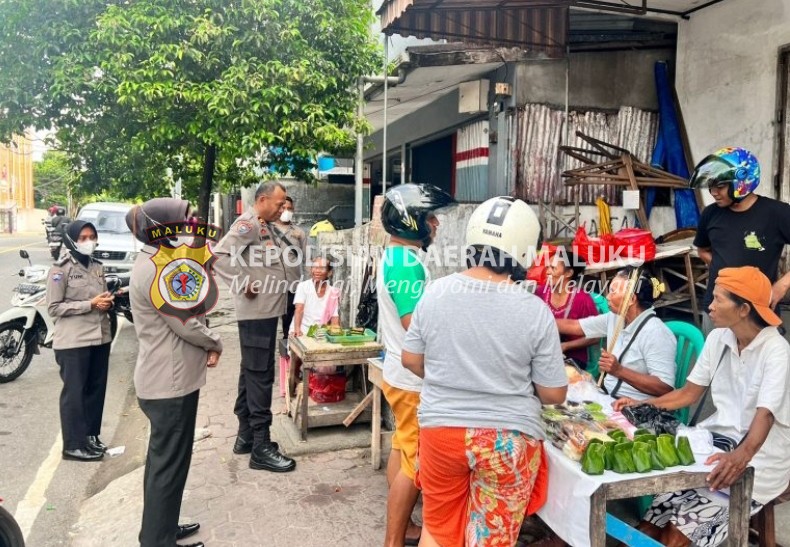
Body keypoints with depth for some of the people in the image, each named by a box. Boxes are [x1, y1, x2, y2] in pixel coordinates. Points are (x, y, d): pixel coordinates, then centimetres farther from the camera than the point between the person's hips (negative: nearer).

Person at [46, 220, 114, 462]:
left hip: (100, 337, 7)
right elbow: (54, 308, -12)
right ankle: (74, 445, 10)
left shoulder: (97, 267, 12)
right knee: (74, 392, 2)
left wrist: (107, 301, -1)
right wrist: (90, 304, -18)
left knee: (96, 389, 13)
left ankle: (91, 436, 27)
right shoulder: (61, 269, -8)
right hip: (73, 341, -7)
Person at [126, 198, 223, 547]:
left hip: (164, 377, 11)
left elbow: (184, 314, 13)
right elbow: (186, 324, -20)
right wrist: (215, 344, -3)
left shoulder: (156, 263, 11)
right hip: (171, 381, -11)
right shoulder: (157, 271, -22)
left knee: (162, 459, 21)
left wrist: (205, 344, -1)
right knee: (170, 463, 1)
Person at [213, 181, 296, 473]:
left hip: (265, 312, 10)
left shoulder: (265, 227, 15)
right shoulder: (247, 224, -14)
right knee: (260, 377, -5)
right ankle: (261, 448, 2)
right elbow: (218, 255, -25)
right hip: (256, 313, -10)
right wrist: (243, 285, -21)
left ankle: (246, 436, 27)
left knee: (251, 374, 16)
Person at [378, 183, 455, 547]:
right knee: (414, 462, 2)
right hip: (414, 378, -10)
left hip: (399, 372, 10)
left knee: (402, 451, 19)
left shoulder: (392, 257, 9)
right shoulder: (408, 264, -23)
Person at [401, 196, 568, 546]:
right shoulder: (535, 311, -15)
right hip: (507, 441, -2)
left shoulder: (435, 292, -8)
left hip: (440, 429, 3)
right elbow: (553, 394, -8)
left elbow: (411, 361, 3)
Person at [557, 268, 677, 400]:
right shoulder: (614, 318, 3)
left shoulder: (656, 334, -20)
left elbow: (665, 388, -25)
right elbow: (573, 326, 11)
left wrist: (619, 371, -29)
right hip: (608, 396, 7)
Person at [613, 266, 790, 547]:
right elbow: (689, 393, 9)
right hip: (718, 439, 5)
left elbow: (765, 416, -28)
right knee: (652, 523, -11)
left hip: (760, 458, -5)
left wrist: (742, 456, -46)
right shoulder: (718, 338, 2)